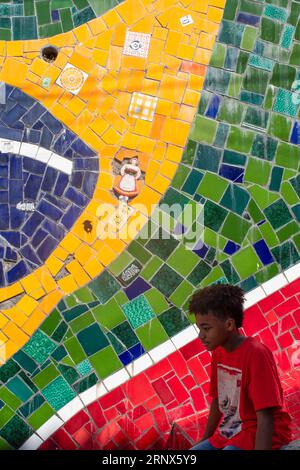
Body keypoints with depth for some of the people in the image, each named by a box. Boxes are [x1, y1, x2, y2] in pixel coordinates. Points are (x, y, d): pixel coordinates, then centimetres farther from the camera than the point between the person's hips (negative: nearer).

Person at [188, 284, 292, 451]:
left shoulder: (256, 354, -21)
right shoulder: (218, 353, 4)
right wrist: (204, 442, 19)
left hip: (257, 435, -8)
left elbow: (265, 417, -24)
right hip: (227, 434, 9)